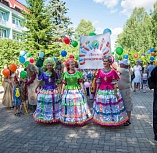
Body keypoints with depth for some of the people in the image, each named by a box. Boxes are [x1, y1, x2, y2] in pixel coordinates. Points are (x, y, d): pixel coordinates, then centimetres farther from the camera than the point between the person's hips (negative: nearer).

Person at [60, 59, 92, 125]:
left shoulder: (78, 73, 0)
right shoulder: (65, 74, 3)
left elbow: (80, 82, 1)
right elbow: (64, 83, 6)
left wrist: (83, 90, -4)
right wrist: (62, 91, 2)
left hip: (77, 91, -1)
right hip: (68, 91, 1)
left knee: (78, 105, 3)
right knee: (69, 106, 6)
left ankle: (80, 119, 18)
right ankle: (69, 120, 22)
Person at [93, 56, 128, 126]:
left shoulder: (113, 71, -6)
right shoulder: (100, 71, 3)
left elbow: (114, 83, -6)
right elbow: (98, 83, 7)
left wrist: (115, 92, -9)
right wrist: (96, 92, 6)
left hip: (111, 91, -3)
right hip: (102, 91, 3)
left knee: (112, 106, 4)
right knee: (102, 106, 10)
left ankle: (112, 120, 21)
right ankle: (103, 120, 27)